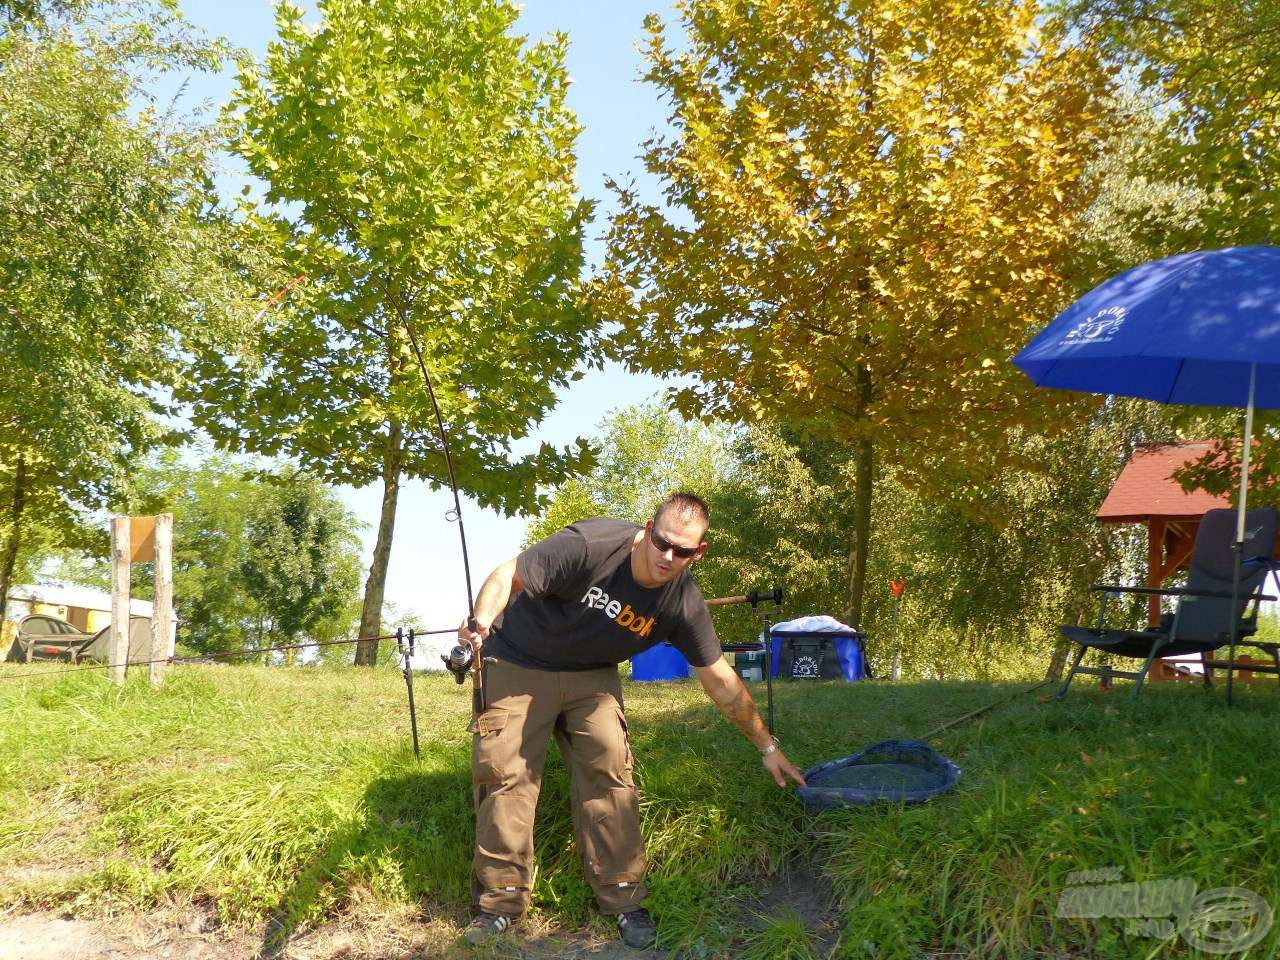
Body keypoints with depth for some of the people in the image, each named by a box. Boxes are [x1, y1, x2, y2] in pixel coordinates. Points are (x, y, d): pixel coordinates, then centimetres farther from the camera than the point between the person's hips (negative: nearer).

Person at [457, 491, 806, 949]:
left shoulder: (684, 603, -17)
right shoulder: (588, 546, -32)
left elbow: (722, 681, -7)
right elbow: (508, 575, -22)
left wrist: (767, 746, -2)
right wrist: (482, 621, -42)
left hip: (591, 677, 3)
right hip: (517, 665, -2)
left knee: (608, 770, -10)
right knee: (504, 773, -5)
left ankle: (622, 898, 5)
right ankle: (500, 901, 9)